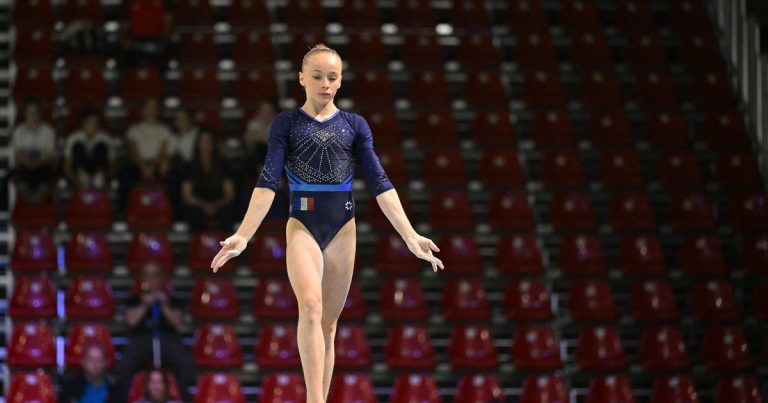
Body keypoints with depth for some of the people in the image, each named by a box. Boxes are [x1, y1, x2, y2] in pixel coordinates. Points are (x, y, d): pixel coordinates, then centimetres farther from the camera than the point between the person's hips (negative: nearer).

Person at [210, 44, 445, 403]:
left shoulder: (355, 126, 8)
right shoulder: (286, 124, 3)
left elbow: (379, 183, 2)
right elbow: (268, 181, -5)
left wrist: (410, 236, -8)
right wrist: (244, 235, -17)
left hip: (342, 229, 3)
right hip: (303, 227, -3)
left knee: (329, 325, 5)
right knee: (311, 306, -25)